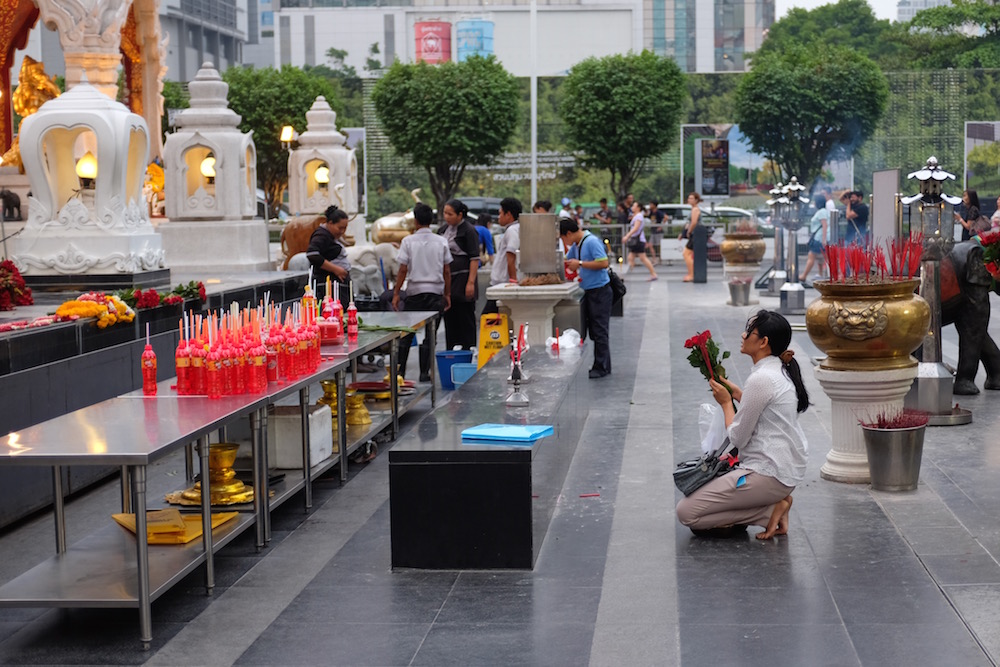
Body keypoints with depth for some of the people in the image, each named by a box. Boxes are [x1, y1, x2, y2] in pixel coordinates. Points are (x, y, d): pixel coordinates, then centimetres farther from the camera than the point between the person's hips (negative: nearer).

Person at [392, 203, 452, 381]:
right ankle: (425, 373, 3)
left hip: (415, 291, -1)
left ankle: (400, 371, 11)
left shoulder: (408, 241, -4)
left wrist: (396, 294, 1)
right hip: (436, 292, 1)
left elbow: (403, 270, -6)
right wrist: (447, 294, 13)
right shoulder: (441, 242, 3)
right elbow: (447, 271, 4)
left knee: (406, 334, 9)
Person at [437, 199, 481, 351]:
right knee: (449, 316, 8)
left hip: (462, 277, -7)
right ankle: (451, 351, 14)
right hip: (446, 278, 7)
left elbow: (475, 258, -13)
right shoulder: (443, 229, 12)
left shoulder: (469, 231, -9)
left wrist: (471, 282, -18)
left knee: (465, 318, -3)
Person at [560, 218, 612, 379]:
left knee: (599, 331, -5)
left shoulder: (592, 242, -16)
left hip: (600, 291, -9)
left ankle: (601, 367, 0)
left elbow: (603, 263, -24)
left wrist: (580, 264, -19)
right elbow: (567, 261, 28)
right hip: (588, 292, 9)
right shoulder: (576, 245, 13)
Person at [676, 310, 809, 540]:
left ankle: (771, 511, -7)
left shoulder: (761, 379, -20)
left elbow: (738, 438, -16)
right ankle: (775, 501, 9)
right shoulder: (780, 371, 9)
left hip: (769, 473, -10)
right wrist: (737, 393, 12)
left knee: (686, 512, -10)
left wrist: (726, 402, -2)